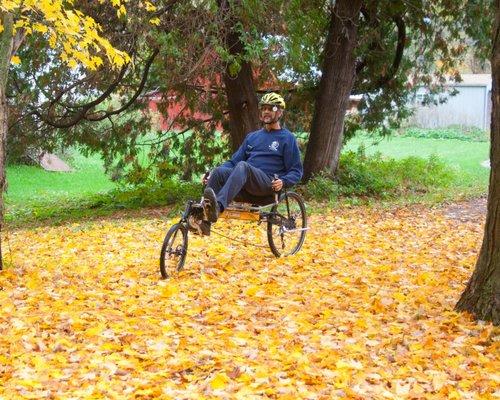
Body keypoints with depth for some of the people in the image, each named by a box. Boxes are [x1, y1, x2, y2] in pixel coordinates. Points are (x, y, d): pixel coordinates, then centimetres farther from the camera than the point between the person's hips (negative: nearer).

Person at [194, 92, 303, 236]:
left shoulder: (287, 138, 11)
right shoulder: (252, 137, 26)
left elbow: (296, 170, 6)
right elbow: (234, 161, 25)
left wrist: (283, 182, -16)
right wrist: (212, 175, 9)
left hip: (268, 185, -5)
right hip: (245, 185, 5)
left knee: (242, 166, -35)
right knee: (218, 171, -24)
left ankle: (218, 206, -58)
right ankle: (205, 222, -37)